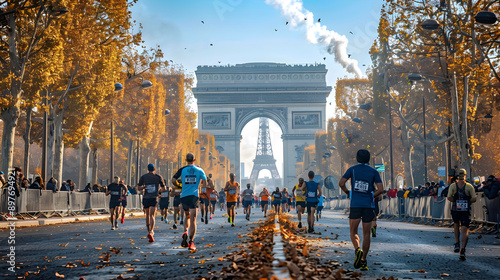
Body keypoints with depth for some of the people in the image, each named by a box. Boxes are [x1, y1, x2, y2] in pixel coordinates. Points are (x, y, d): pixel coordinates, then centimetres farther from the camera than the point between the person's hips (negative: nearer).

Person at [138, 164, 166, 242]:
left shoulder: (143, 177, 8)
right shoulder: (158, 177, 7)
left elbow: (138, 188, 0)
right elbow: (164, 189, 12)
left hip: (145, 198, 2)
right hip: (154, 198, -2)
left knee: (147, 215, 19)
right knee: (152, 215, -11)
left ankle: (149, 231, 27)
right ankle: (151, 232, -30)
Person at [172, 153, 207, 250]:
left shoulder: (182, 170, 4)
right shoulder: (199, 170, 4)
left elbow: (173, 180, -3)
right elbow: (205, 184, 4)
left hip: (184, 196, 2)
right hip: (194, 196, -2)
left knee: (187, 217, 21)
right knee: (193, 219, -3)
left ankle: (185, 232, -6)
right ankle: (191, 242, -10)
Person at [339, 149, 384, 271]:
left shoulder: (352, 169, 5)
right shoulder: (374, 171, 5)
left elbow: (341, 183, -4)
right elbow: (380, 189, -4)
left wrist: (348, 193, 12)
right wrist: (371, 196, 11)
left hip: (355, 204, -1)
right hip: (369, 205, 1)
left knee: (353, 232, 11)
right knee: (366, 234, 8)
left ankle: (357, 249, -18)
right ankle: (363, 261, 5)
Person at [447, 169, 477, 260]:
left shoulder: (453, 186, -1)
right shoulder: (469, 186, -2)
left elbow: (449, 197, -9)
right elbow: (474, 199, -7)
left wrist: (456, 201, 8)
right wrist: (467, 202, 11)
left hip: (455, 209, 1)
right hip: (466, 211, -1)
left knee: (456, 225, 26)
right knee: (464, 230, -2)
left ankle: (457, 244, 24)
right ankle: (462, 250, -12)